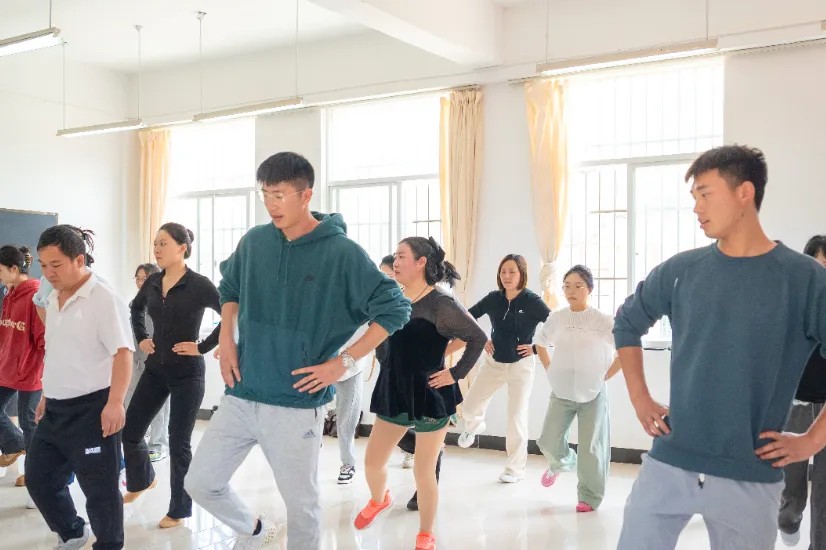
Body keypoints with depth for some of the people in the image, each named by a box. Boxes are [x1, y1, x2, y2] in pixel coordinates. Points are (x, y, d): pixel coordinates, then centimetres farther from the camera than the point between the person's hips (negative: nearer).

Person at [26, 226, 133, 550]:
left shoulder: (104, 300, -14)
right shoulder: (53, 300, 11)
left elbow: (123, 352, -21)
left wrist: (115, 402, -29)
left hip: (92, 408, -9)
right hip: (56, 409, 9)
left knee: (99, 487, 1)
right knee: (38, 477, 16)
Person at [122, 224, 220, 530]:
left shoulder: (198, 285, -15)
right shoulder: (152, 282, 4)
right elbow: (136, 309, 25)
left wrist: (203, 347, -19)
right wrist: (141, 338, 11)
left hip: (187, 373, -6)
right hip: (156, 369, 6)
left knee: (178, 443, 1)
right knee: (130, 430, 12)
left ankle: (179, 510, 17)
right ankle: (141, 481, 41)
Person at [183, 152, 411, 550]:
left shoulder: (342, 253, -13)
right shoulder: (254, 242, 3)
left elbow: (395, 309, -11)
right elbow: (229, 289, 21)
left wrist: (343, 362, -15)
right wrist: (226, 343, 7)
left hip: (297, 404, -5)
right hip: (240, 397, 5)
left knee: (301, 505, 8)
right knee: (200, 483, 10)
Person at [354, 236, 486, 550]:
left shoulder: (441, 304, -16)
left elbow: (478, 338, -14)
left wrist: (456, 373, -14)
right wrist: (387, 366, 10)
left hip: (429, 395, -6)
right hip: (393, 392, 6)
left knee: (423, 472, 3)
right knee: (372, 461, 13)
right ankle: (379, 500, 46)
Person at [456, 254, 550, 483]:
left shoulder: (532, 301, -15)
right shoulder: (493, 299, -4)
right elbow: (468, 317, 11)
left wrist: (536, 349, -14)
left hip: (521, 366, -4)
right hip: (494, 362, 4)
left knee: (516, 417, 1)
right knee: (469, 408, 8)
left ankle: (515, 468, 16)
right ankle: (474, 427, 46)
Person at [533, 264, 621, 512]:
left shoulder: (603, 321, -10)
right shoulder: (556, 318, 1)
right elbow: (541, 343, 17)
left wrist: (606, 375, -9)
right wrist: (550, 370, 8)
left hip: (593, 394, -3)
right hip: (561, 393, 3)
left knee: (590, 448, 1)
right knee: (548, 441, 6)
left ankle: (590, 496, 18)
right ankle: (561, 462, 40)